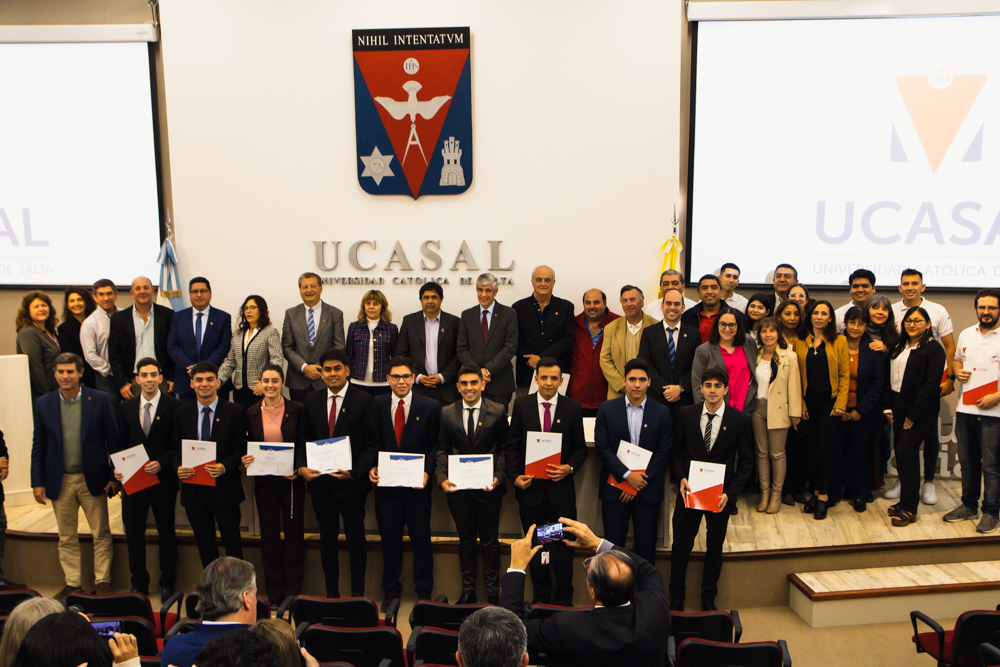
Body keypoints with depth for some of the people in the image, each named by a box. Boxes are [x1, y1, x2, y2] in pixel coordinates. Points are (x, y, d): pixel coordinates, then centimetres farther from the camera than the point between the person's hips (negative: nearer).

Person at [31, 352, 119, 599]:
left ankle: (103, 581, 15)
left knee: (101, 534, 4)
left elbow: (113, 440, -2)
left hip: (93, 479, -2)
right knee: (66, 537, 11)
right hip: (60, 481, 2)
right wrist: (37, 482, 1)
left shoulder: (100, 400, -5)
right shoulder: (43, 404, 2)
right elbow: (38, 446, 6)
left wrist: (114, 476, -5)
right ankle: (72, 583, 23)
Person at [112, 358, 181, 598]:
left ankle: (167, 584, 21)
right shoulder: (126, 408, 8)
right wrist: (117, 468, -7)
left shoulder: (174, 406, -5)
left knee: (166, 532, 8)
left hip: (163, 479, -3)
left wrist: (162, 463, -20)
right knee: (133, 532, 6)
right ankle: (139, 584, 21)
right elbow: (119, 444, 9)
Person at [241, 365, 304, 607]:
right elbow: (248, 445, 13)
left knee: (294, 532, 2)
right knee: (269, 534, 8)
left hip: (291, 480, -2)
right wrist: (245, 460, -7)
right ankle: (273, 591, 19)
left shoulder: (297, 409, -3)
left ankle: (292, 589, 14)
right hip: (264, 481, 3)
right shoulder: (252, 412, 6)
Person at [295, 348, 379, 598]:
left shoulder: (364, 401, -4)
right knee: (327, 537, 12)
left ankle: (357, 592, 18)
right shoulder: (311, 402, 8)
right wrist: (302, 467, -6)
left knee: (356, 538, 6)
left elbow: (373, 443, -6)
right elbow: (302, 439, 11)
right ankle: (331, 592, 25)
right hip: (320, 482, 4)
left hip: (352, 483, -3)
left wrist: (355, 471, -17)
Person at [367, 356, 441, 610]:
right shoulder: (376, 405, 3)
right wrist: (371, 467, -8)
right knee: (389, 539, 12)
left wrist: (427, 471, -14)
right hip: (386, 483, 2)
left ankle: (424, 592, 25)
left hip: (417, 484, -1)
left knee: (421, 539, 8)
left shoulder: (430, 406, -2)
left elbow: (435, 445, -1)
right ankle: (391, 591, 29)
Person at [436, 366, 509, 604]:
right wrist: (442, 478, -9)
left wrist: (498, 477, -15)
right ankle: (468, 591, 28)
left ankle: (493, 592, 24)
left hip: (488, 487, -2)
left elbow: (504, 449, -1)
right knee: (466, 541, 14)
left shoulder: (497, 412, -3)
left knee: (490, 541, 8)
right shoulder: (447, 413, 3)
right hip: (458, 487, 2)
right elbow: (442, 450, 5)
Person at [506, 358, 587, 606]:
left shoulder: (573, 408, 0)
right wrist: (515, 475, -9)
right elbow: (512, 445, 3)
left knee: (562, 545, 2)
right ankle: (541, 594, 31)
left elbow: (580, 448, 4)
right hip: (530, 487, 1)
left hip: (561, 487, -1)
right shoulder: (522, 405, 1)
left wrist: (569, 468, -14)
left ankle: (564, 598, 20)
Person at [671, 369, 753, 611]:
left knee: (714, 549, 12)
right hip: (689, 491, 1)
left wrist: (729, 492, -12)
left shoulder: (740, 420, -5)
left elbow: (745, 462, -2)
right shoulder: (686, 414, -1)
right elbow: (676, 450, 7)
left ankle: (708, 600, 30)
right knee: (680, 546, 5)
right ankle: (676, 598, 23)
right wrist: (681, 477, -10)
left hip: (720, 494, 0)